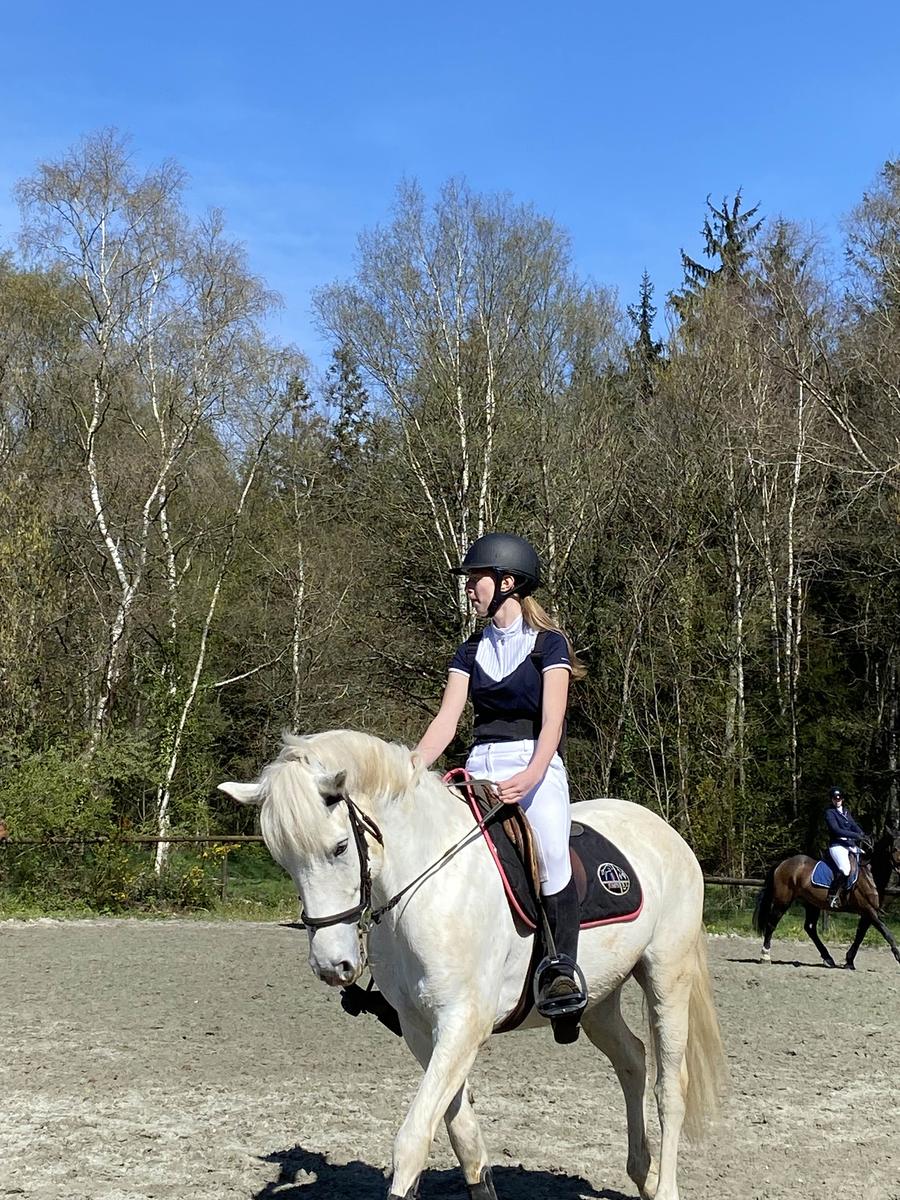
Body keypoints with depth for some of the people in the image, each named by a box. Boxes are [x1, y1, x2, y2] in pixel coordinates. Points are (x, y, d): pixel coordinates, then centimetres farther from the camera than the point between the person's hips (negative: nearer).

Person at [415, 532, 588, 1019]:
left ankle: (563, 970, -21)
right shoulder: (472, 650, 16)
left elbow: (552, 723, -11)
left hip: (535, 768, -5)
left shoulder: (548, 643, 1)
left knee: (551, 852, -28)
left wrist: (530, 777, -29)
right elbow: (446, 722, 6)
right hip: (480, 769, 5)